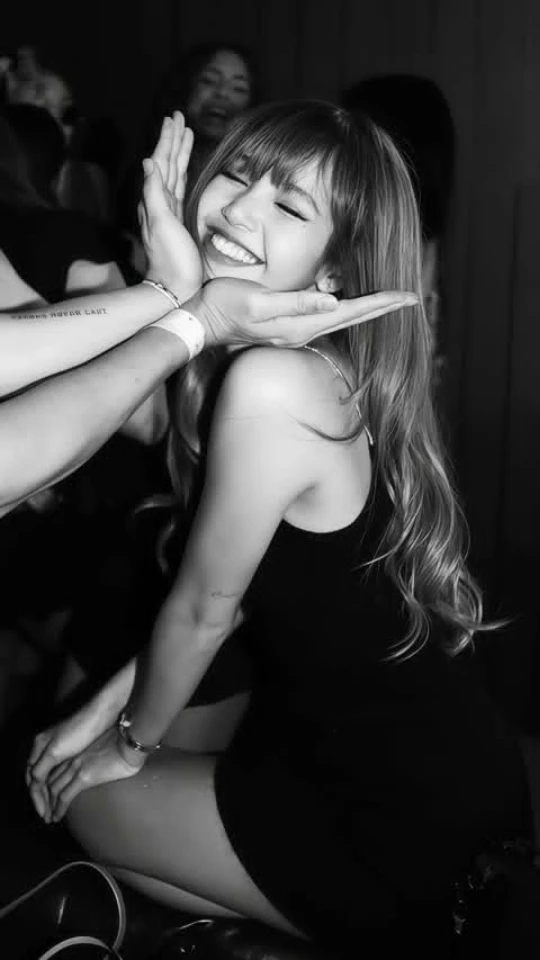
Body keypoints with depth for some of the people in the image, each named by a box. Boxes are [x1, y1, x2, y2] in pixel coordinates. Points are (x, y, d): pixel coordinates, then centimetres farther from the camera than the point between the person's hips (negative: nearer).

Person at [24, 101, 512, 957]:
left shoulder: (270, 382, -26)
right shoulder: (329, 365, 1)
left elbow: (205, 608, -14)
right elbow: (226, 583, 7)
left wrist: (131, 741, 4)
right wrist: (108, 707, 10)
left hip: (400, 825, -8)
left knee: (92, 795, 11)